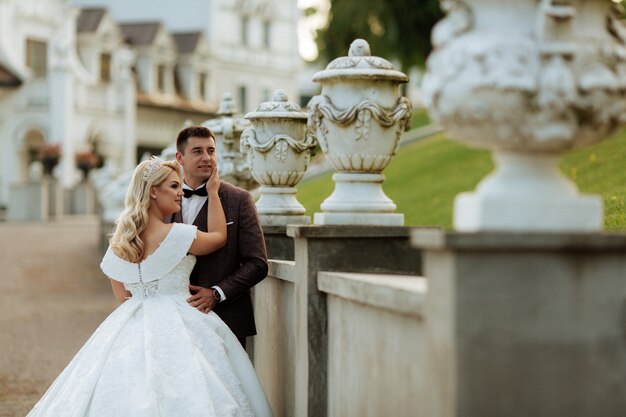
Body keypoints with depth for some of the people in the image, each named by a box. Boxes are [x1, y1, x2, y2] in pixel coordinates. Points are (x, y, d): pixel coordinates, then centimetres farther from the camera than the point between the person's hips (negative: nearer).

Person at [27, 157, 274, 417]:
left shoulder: (120, 239, 4)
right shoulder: (177, 234, -15)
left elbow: (121, 293, 13)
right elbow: (218, 237, 3)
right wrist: (213, 193, 10)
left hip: (133, 326, 7)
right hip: (176, 325, -7)